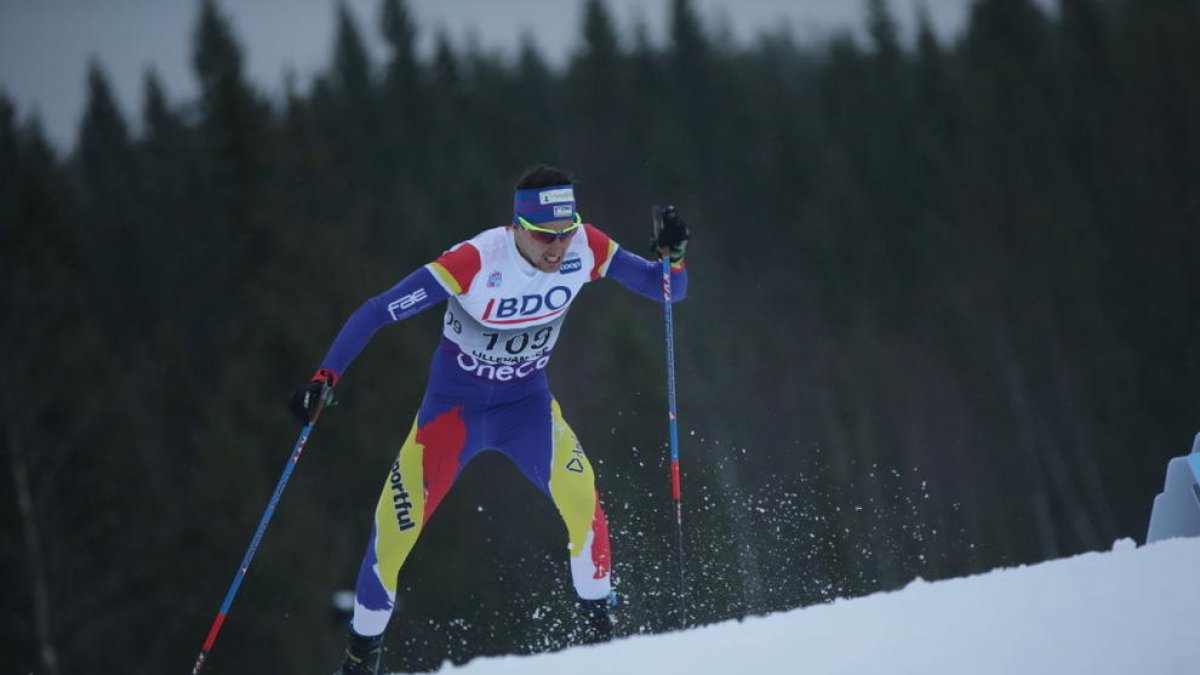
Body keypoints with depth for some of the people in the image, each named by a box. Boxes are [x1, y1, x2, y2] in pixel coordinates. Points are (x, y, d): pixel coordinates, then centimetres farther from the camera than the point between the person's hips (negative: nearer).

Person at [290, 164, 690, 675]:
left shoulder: (587, 249, -18)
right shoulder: (476, 261, -29)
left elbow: (668, 291, -7)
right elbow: (377, 313, -24)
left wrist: (673, 257, -28)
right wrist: (325, 379, -32)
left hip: (527, 402, 2)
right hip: (454, 404, -2)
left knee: (578, 492, -26)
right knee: (398, 524, -8)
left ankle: (598, 626, -11)